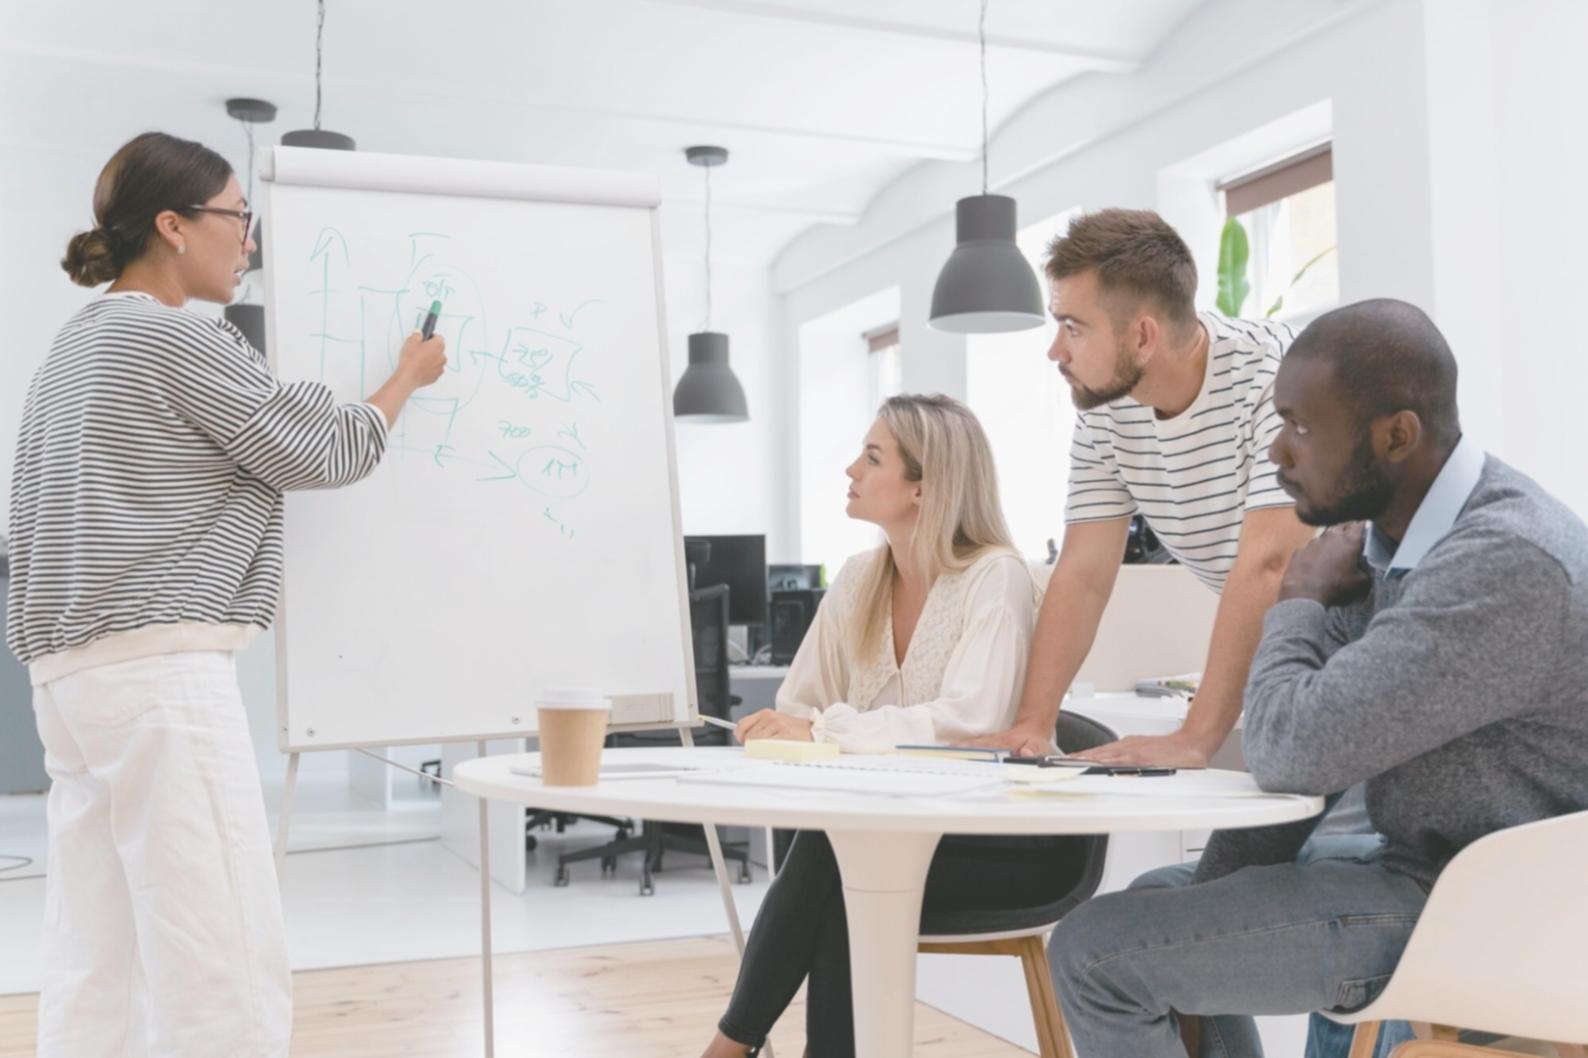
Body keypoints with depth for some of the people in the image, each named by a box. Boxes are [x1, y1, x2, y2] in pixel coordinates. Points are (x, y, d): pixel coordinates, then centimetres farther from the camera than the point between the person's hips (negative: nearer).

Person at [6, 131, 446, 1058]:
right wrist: (408, 378, 14)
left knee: (96, 967, 9)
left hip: (77, 669, 10)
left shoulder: (79, 345, 21)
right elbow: (324, 452, -3)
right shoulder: (176, 337, -9)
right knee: (227, 972, -9)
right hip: (160, 667, -10)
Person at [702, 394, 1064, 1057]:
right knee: (833, 870, -28)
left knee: (832, 858, -28)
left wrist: (825, 729, -28)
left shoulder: (996, 578, -15)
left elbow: (967, 722, -29)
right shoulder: (858, 580, 5)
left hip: (1005, 840, -5)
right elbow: (800, 709, 4)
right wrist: (780, 730, -19)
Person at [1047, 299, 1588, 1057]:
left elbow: (1294, 750, -28)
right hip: (1420, 865, 10)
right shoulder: (1387, 535, 4)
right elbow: (1300, 750, 7)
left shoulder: (1507, 562, -27)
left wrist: (1300, 599, -11)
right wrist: (1212, 906, 3)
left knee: (1095, 953, -11)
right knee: (1156, 908, 23)